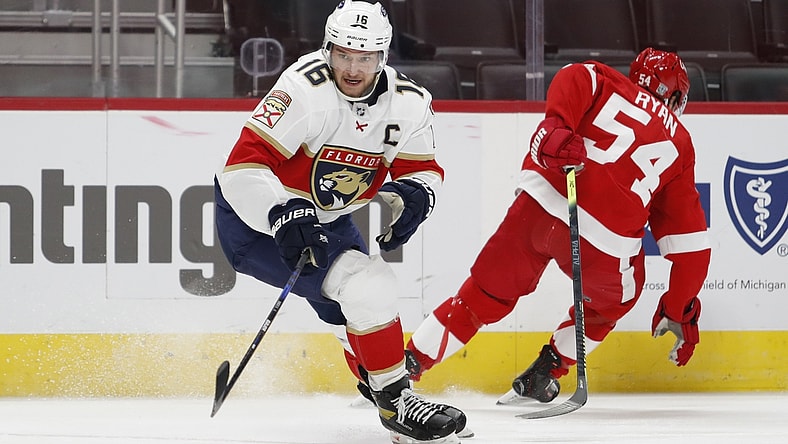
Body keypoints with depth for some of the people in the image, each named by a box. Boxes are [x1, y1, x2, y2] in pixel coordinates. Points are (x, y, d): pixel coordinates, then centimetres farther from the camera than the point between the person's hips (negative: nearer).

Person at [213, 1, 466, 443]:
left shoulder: (408, 103, -8)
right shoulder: (305, 88, -28)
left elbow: (422, 168, 4)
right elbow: (242, 167, -30)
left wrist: (413, 194, -20)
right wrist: (281, 215, -44)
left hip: (327, 219, 8)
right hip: (255, 220, -8)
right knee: (366, 285, -21)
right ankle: (397, 402, -12)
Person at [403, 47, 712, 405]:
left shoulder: (601, 80, 23)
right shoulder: (678, 144, 25)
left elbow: (571, 80, -4)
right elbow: (688, 237, 23)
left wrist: (555, 129, -18)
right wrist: (680, 310, 30)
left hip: (542, 202, 0)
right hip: (606, 243, 0)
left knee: (484, 296, 17)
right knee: (615, 297, 32)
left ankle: (405, 366, 14)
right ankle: (542, 377, 27)